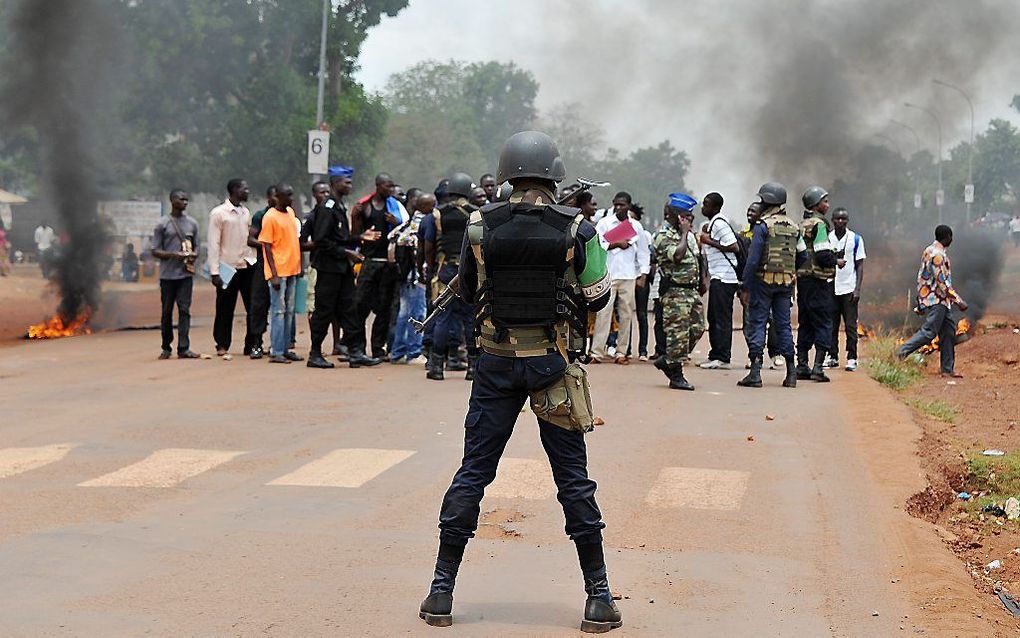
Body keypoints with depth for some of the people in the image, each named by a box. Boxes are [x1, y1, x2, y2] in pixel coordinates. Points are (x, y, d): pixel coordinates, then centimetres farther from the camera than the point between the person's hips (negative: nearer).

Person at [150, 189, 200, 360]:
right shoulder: (162, 224, 0)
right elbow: (155, 251, 0)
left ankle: (184, 348, -7)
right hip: (167, 274, -2)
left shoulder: (192, 223, 11)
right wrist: (173, 254, -17)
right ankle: (166, 348, 14)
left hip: (186, 274, 2)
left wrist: (193, 255, -6)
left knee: (184, 310, -5)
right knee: (167, 311, 4)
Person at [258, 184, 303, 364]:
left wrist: (298, 265, 17)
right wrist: (274, 274, -17)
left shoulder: (291, 212, 12)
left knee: (289, 311, 9)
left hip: (292, 270, 7)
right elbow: (267, 247, -12)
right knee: (279, 311, -7)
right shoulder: (270, 217, -11)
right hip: (279, 271, -7)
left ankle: (285, 349, 14)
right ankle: (276, 352, -5)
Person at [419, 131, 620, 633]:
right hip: (554, 364, -1)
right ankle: (598, 597, 10)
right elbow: (597, 296, 1)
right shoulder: (576, 230, -9)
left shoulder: (480, 227, -4)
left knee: (472, 473, 9)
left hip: (497, 363, 1)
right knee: (573, 479, 7)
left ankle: (442, 591, 11)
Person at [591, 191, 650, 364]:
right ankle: (597, 352, -8)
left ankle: (622, 352, 8)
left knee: (626, 314, 2)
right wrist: (616, 244, -12)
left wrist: (643, 276, 6)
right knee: (603, 312, -8)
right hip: (608, 275, -2)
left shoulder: (636, 226, 10)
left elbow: (643, 252, 12)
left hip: (629, 276, 3)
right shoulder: (605, 223, 4)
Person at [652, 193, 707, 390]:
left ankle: (667, 360, 20)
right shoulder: (664, 237, -10)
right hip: (675, 292, -9)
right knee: (678, 332, -8)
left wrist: (701, 281, 21)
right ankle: (676, 375, -1)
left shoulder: (690, 235, 17)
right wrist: (684, 233, -16)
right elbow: (677, 255, -26)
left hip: (692, 290, 9)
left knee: (697, 328, 8)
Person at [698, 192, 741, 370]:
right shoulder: (713, 223, 17)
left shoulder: (720, 224, -15)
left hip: (723, 278, -11)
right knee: (714, 318, 14)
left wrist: (710, 242, -17)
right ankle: (715, 355, 19)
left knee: (722, 319, -8)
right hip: (717, 277, 11)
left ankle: (723, 358, -7)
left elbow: (734, 247, -21)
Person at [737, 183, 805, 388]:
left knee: (756, 324, -1)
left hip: (763, 280, -5)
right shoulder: (793, 227, 9)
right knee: (784, 325, 11)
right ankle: (791, 372, 9)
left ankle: (755, 372, -8)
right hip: (786, 283, 5)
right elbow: (803, 256, 13)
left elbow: (753, 259, -15)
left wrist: (744, 287, -13)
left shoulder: (762, 226, -10)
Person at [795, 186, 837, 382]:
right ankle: (818, 367, -9)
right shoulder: (819, 224, -13)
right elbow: (823, 256, -19)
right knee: (823, 324, -4)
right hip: (819, 280, -8)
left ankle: (802, 366, 13)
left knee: (805, 324, 12)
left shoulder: (801, 225, 13)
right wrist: (836, 261, -3)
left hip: (802, 278, 8)